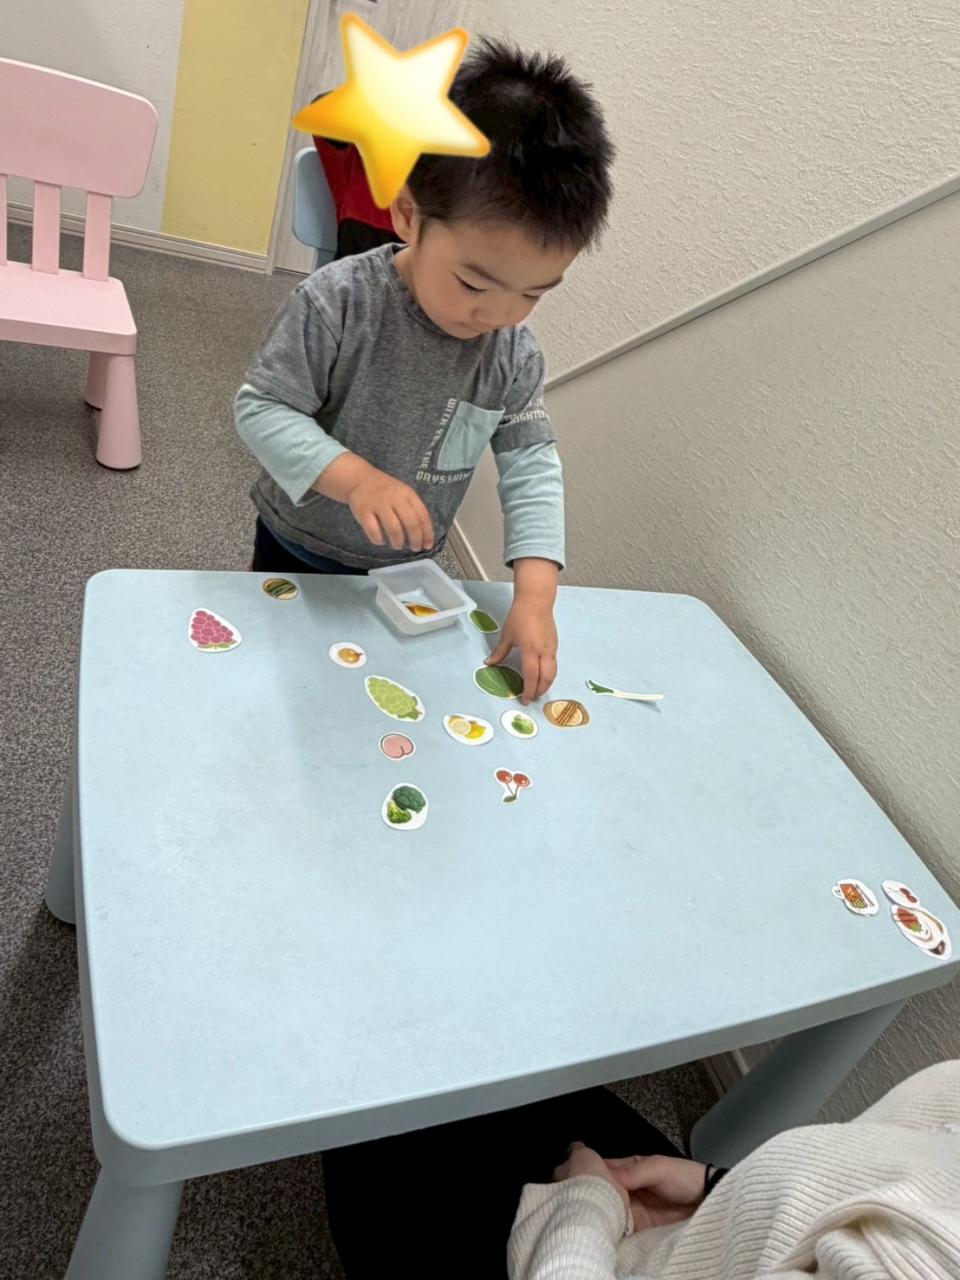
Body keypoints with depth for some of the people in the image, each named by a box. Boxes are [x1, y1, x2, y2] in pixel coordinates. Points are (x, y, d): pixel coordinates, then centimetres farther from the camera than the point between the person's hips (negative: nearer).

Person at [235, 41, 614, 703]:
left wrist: (536, 592, -25)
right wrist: (355, 477, -39)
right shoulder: (337, 301, -25)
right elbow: (261, 409, -22)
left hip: (407, 572, 3)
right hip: (297, 552, -3)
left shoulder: (516, 354, -13)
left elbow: (532, 467, -12)